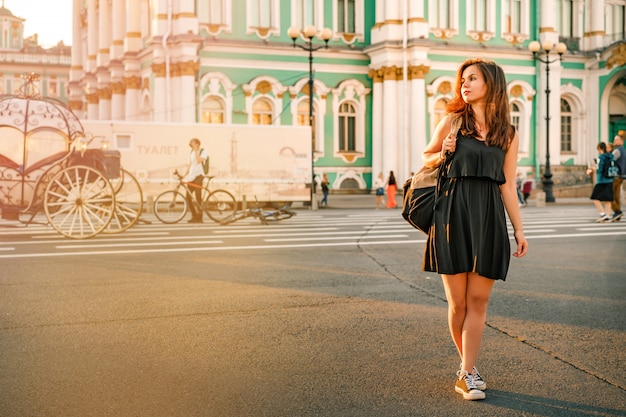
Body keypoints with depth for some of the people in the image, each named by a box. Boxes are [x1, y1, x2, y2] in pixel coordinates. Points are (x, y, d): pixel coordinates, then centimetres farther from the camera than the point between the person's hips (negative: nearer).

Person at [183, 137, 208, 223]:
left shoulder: (203, 151, -3)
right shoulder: (191, 152, 16)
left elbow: (199, 160, -21)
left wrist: (196, 150, -17)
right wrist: (185, 174, 12)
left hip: (198, 175, -7)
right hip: (191, 176, 7)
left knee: (198, 197, -8)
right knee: (188, 197, 1)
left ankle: (199, 217, -2)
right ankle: (194, 216, 11)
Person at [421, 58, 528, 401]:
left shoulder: (508, 134, 10)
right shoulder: (452, 121, 6)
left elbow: (507, 185, 12)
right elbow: (426, 157, 17)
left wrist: (519, 230, 9)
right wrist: (442, 155, -6)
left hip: (488, 218, 1)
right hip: (452, 214, -1)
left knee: (478, 300, 0)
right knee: (457, 301, 1)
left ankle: (467, 373, 5)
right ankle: (469, 368, 18)